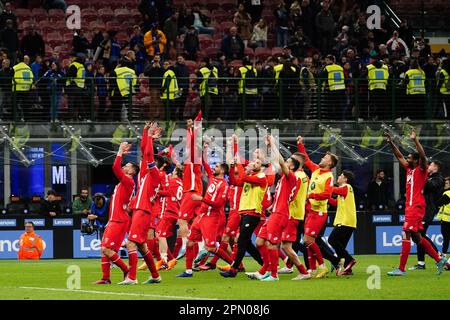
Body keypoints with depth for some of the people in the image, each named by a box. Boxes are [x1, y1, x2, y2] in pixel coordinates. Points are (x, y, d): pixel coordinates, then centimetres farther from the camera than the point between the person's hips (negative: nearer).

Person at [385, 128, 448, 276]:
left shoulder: (421, 169, -5)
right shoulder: (409, 169, 16)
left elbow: (423, 156, -23)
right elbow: (399, 156, 26)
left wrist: (415, 140, -27)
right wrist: (391, 143, 20)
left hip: (416, 207, -9)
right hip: (410, 207, 9)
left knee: (406, 235, -12)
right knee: (416, 237, 12)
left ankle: (401, 269, -14)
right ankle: (439, 260, 18)